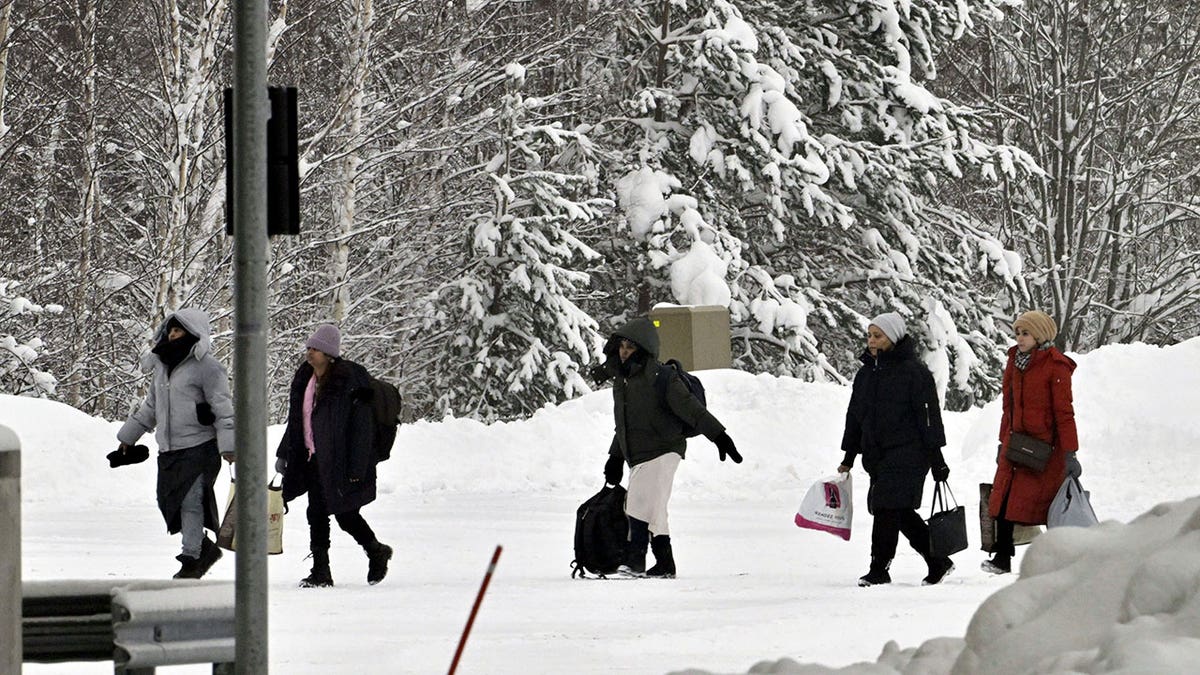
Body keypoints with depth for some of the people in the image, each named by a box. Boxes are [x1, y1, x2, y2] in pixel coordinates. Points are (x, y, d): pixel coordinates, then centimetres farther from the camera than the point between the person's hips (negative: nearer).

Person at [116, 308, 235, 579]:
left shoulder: (206, 367, -9)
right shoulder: (164, 365, 15)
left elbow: (224, 409, -12)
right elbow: (150, 407, 26)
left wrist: (227, 446, -20)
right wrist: (127, 438, 28)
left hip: (199, 448, -8)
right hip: (169, 450, 8)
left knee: (190, 501, -8)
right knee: (168, 502, 7)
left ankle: (192, 557, 3)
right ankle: (204, 548, 21)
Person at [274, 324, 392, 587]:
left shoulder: (350, 381, -14)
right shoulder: (304, 378, 9)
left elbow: (361, 427, -15)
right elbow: (295, 421, 19)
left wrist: (356, 468, -18)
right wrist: (284, 454, 16)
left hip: (339, 462, -7)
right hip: (314, 459, 7)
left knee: (345, 514, 1)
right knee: (317, 514, 4)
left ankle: (376, 552, 25)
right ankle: (320, 572, 10)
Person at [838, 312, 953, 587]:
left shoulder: (913, 371, -7)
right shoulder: (866, 373, 14)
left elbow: (928, 415, -8)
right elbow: (855, 416, 21)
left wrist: (936, 458, -10)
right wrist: (848, 457, 19)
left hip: (907, 455, -7)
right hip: (876, 456, 7)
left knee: (888, 509, -12)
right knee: (902, 513, 9)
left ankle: (879, 569, -6)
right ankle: (938, 562, 20)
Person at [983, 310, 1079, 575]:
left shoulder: (1055, 365, -10)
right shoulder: (1016, 359, 11)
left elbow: (1064, 411, -12)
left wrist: (1070, 453, -14)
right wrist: (1003, 441, 20)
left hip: (1045, 443, -7)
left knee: (1045, 502, -3)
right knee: (1004, 499, 0)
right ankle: (1002, 558, 5)